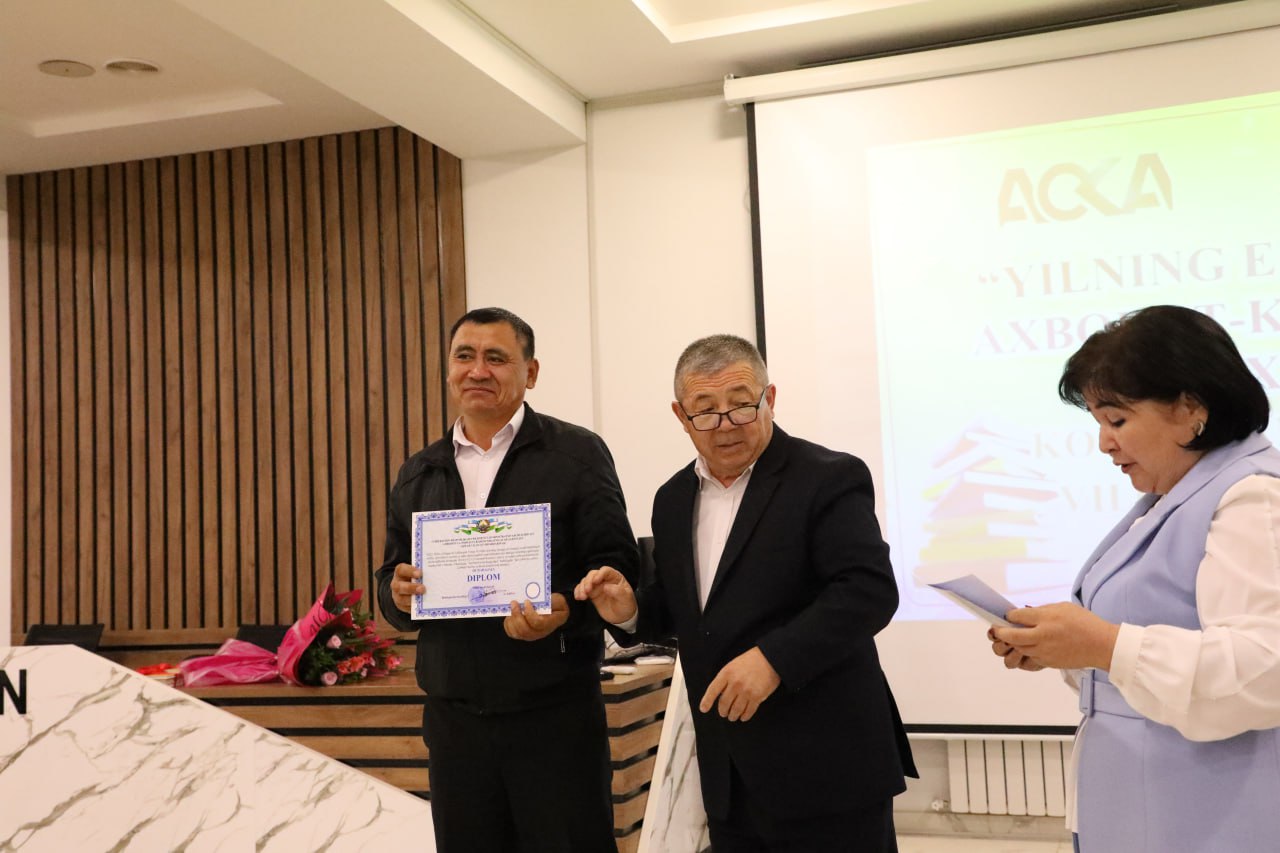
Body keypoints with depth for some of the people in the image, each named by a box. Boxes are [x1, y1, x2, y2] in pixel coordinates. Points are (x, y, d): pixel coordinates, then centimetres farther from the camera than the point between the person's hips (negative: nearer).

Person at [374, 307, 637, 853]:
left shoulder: (577, 454, -1)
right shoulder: (417, 474, 13)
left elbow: (616, 564, -5)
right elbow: (392, 579, 16)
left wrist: (566, 609, -24)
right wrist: (399, 595, -8)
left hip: (555, 715, -4)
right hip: (453, 719, 4)